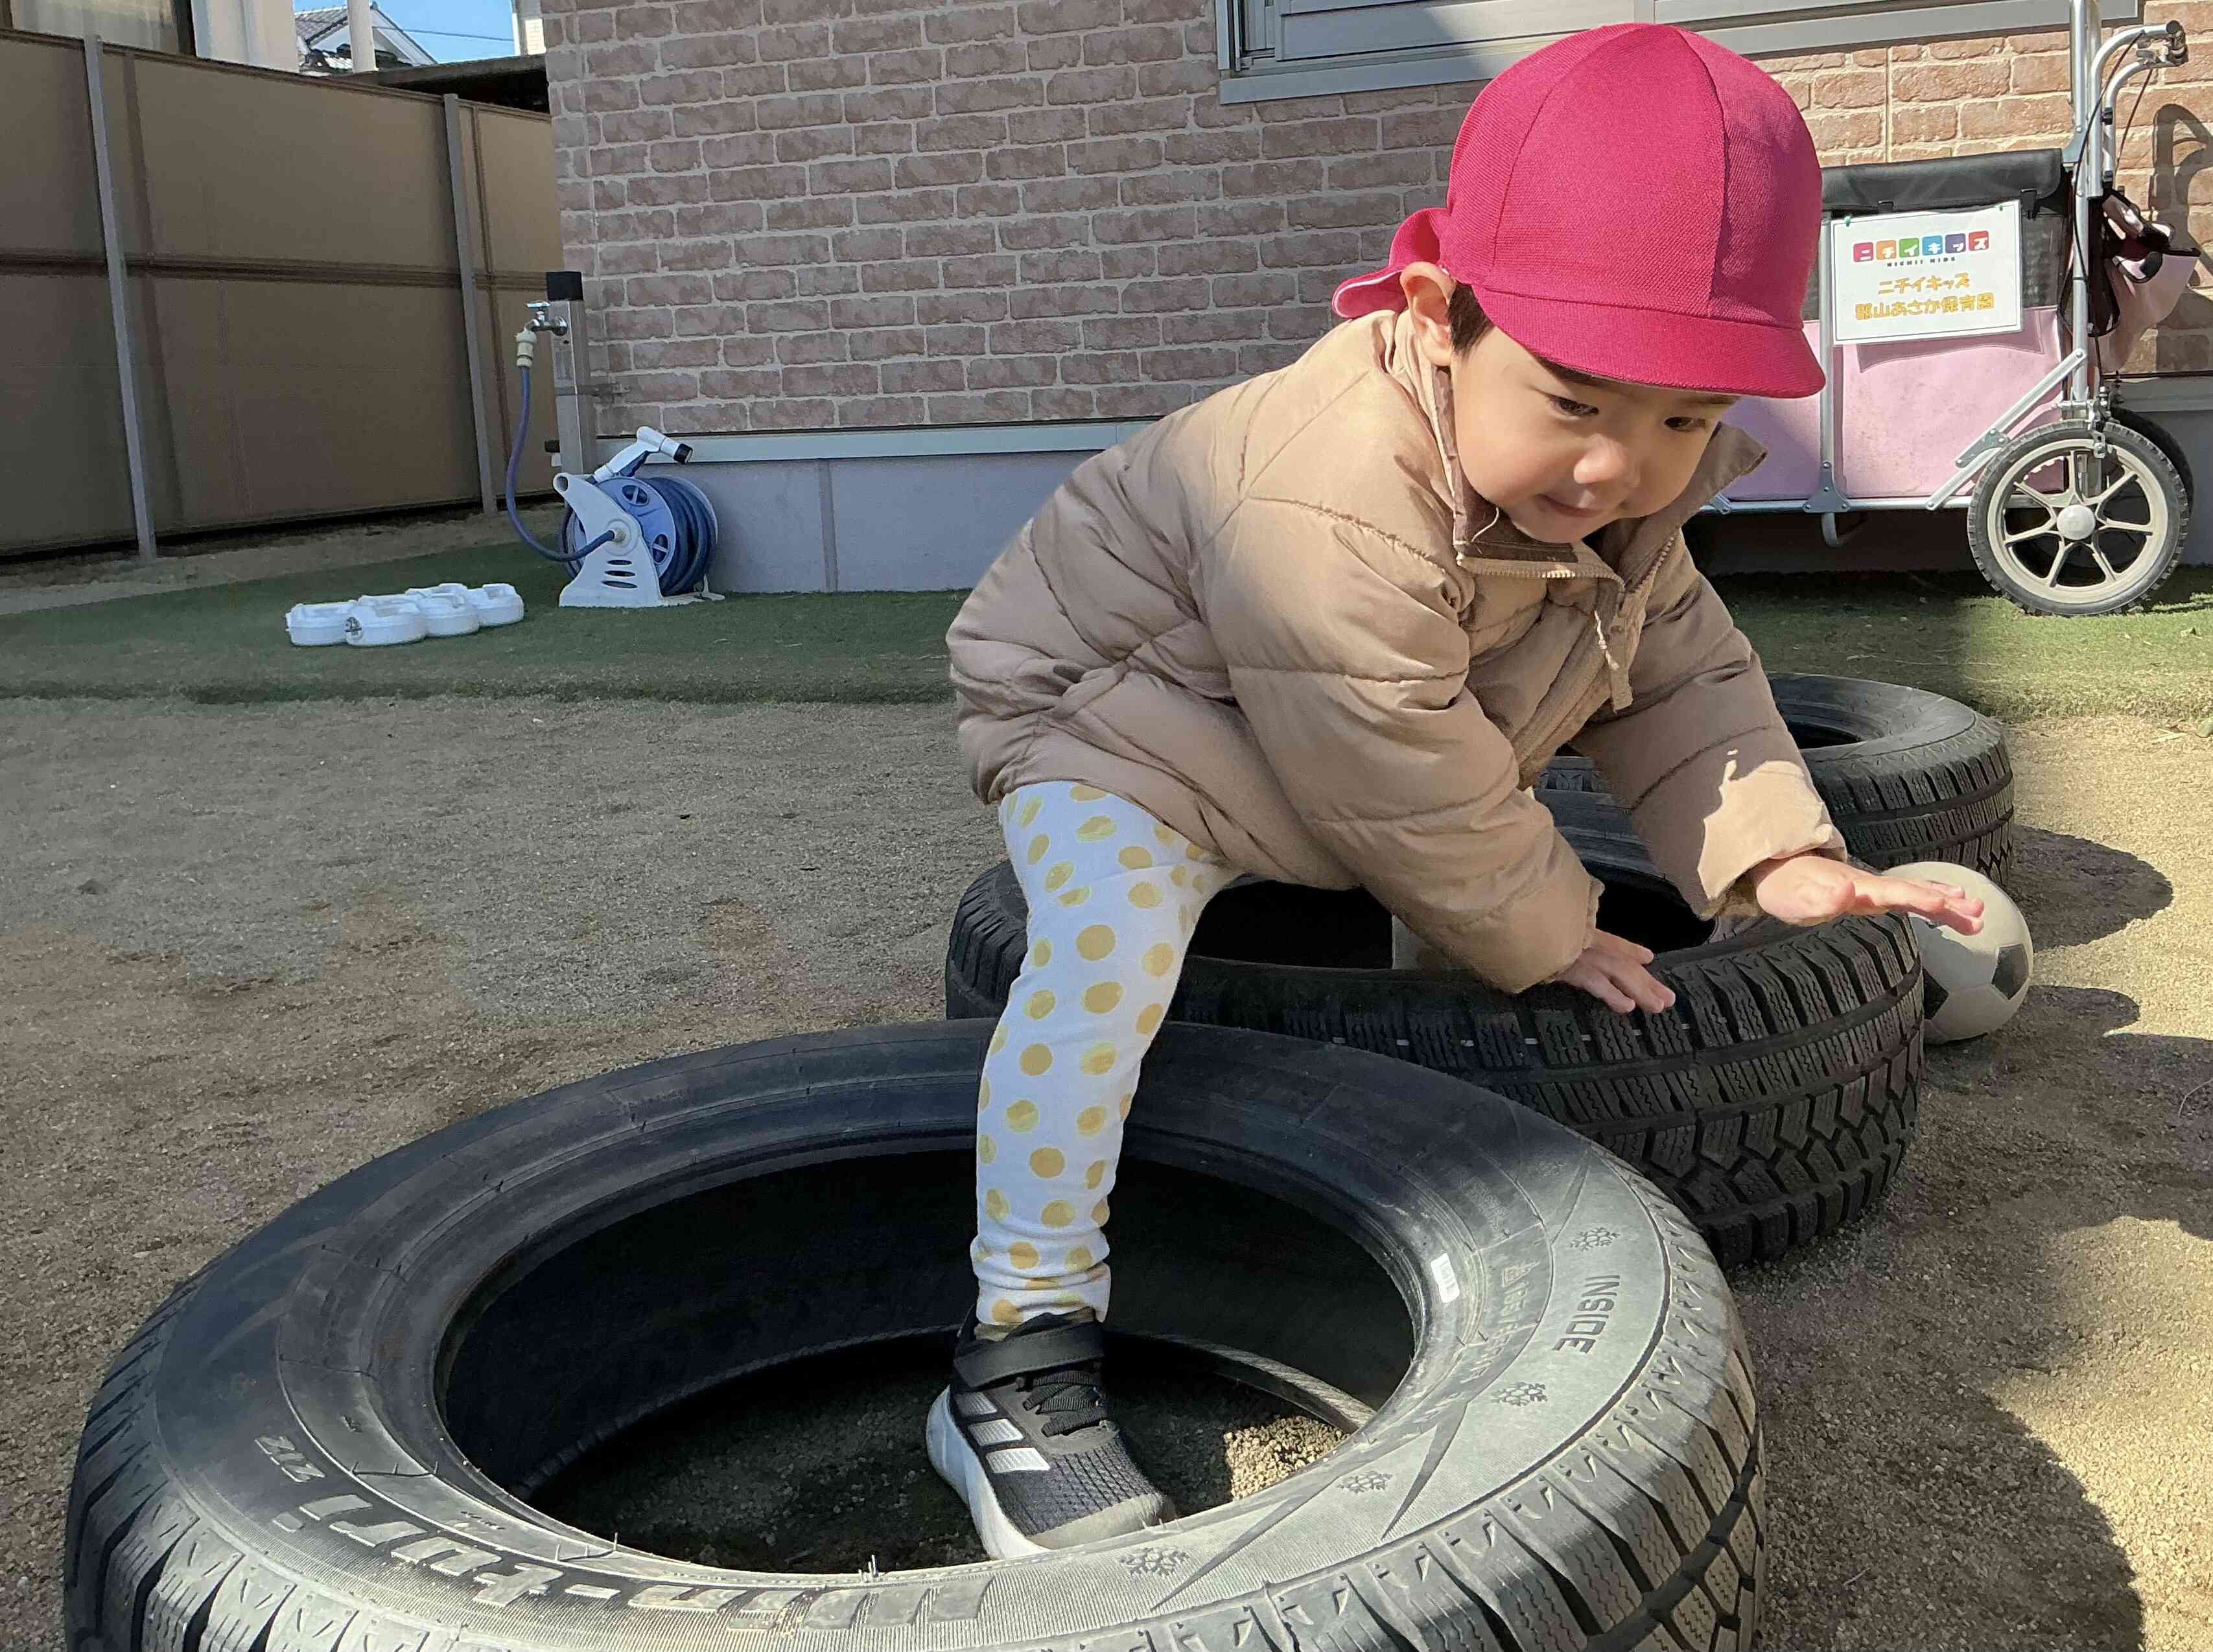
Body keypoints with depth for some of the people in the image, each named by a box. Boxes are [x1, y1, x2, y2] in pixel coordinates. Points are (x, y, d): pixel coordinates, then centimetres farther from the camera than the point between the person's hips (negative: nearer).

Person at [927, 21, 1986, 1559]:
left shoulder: (1620, 486, -13)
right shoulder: (1324, 508, -40)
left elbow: (1678, 670, -1)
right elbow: (1415, 793, -29)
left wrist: (1772, 848, -16)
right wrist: (1544, 936, -14)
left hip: (1355, 748, 9)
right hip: (1105, 716, -9)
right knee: (1106, 937, -32)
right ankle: (1018, 1358, -25)